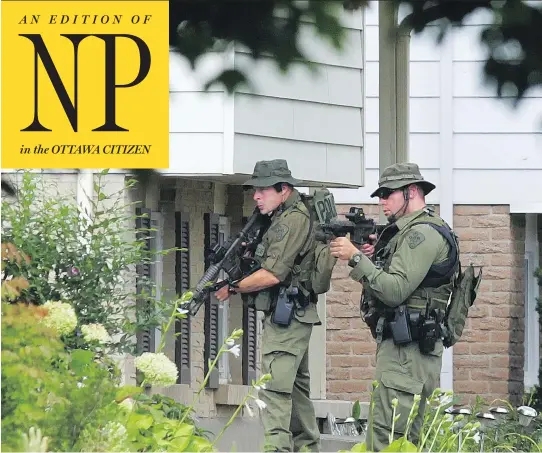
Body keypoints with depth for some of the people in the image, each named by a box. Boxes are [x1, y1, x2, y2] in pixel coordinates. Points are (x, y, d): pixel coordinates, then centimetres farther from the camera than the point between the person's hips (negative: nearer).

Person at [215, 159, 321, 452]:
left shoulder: (294, 220, -15)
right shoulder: (284, 217, 16)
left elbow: (272, 274, -21)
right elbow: (268, 266, 20)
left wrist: (233, 288, -9)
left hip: (286, 316, -11)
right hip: (290, 317, 11)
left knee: (274, 388, -17)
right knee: (296, 387, 15)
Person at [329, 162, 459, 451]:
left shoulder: (422, 233, -12)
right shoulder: (407, 231, 21)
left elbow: (395, 291, -21)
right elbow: (391, 288, 21)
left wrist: (356, 258, -17)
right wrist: (373, 257, 6)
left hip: (407, 351, -11)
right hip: (403, 348, 11)